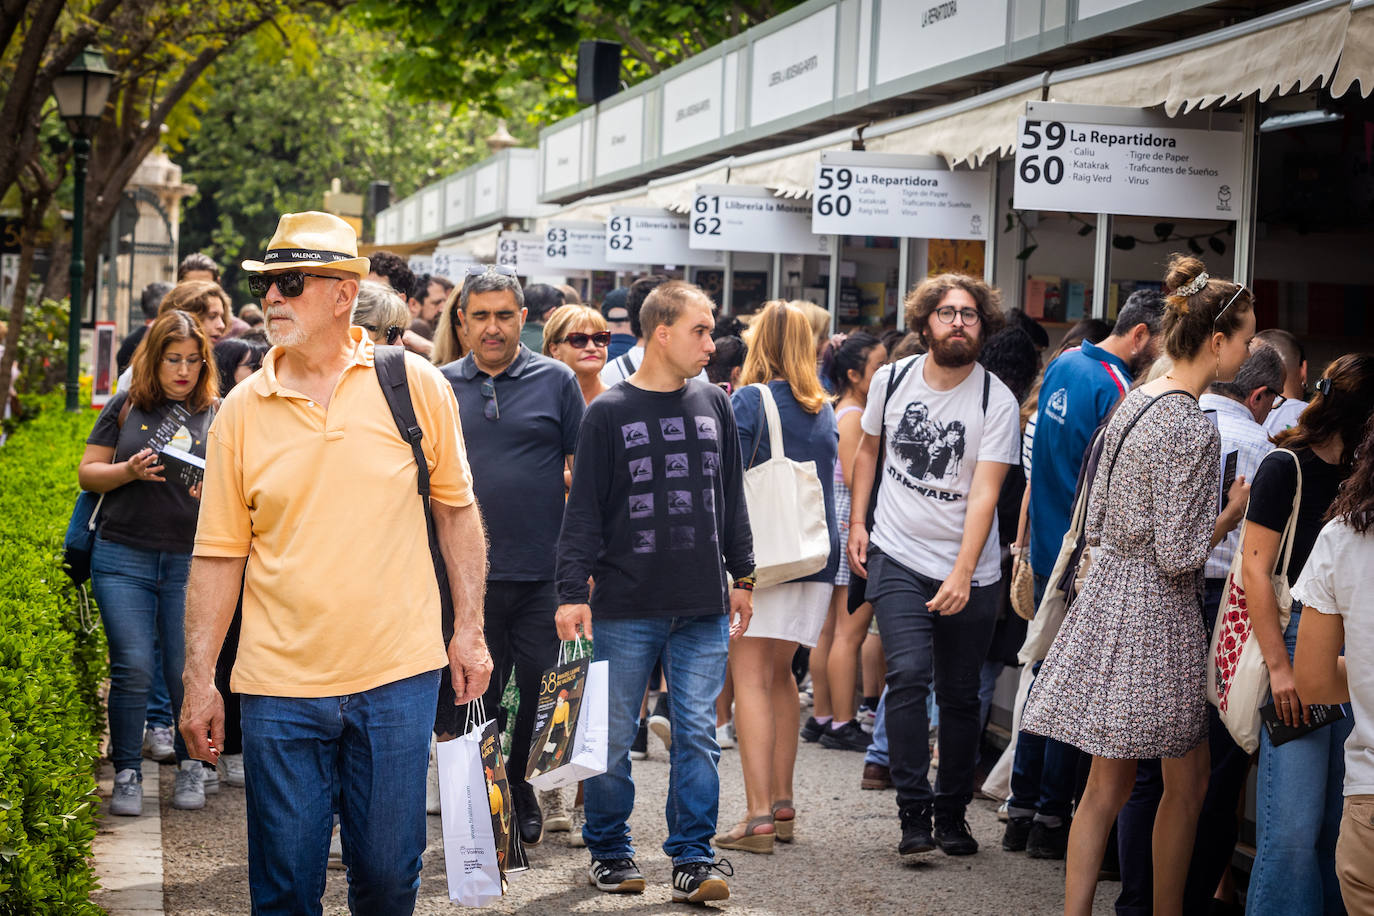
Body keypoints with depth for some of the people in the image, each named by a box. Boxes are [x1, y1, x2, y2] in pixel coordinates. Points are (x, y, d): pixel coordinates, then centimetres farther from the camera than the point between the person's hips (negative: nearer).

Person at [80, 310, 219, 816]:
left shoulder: (218, 415, 6)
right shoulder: (126, 407, 7)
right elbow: (88, 472, 7)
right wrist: (130, 471, -11)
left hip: (191, 562, 0)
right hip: (124, 558, 0)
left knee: (186, 671, 0)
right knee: (132, 668, -5)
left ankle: (190, 764, 21)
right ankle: (127, 774, 9)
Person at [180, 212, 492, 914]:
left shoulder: (417, 386, -1)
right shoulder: (241, 411, 1)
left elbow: (456, 509, 8)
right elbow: (220, 555, 4)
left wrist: (468, 631, 5)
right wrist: (199, 681, 2)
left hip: (398, 678, -1)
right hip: (280, 687, 1)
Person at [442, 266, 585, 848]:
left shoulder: (555, 381, 2)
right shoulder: (440, 387, 7)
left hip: (543, 575, -1)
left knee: (543, 697, 6)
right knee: (472, 701, 6)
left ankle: (526, 802, 25)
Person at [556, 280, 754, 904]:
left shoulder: (715, 406, 11)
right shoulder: (608, 413, 0)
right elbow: (583, 510, -2)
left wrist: (742, 576, 16)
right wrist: (572, 592, -7)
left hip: (704, 608, 3)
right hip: (626, 608, -3)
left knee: (697, 734, 1)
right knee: (612, 737, 4)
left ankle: (693, 858, 8)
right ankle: (609, 851, 19)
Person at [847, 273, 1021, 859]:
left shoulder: (996, 402, -9)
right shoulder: (892, 379, 1)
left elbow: (985, 493, -17)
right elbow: (868, 448, 19)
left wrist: (962, 574, -26)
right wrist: (856, 521, 12)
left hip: (969, 573, -1)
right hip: (897, 558, 1)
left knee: (959, 696, 6)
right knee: (908, 674, -16)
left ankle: (952, 812, 23)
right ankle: (913, 811, -9)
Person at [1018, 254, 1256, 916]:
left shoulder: (1134, 402, 8)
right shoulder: (1192, 429, -18)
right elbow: (1179, 556, -18)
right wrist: (1234, 512, -4)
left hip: (1107, 593, 9)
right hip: (1155, 615, -8)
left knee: (1108, 782, 11)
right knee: (1188, 780, 9)